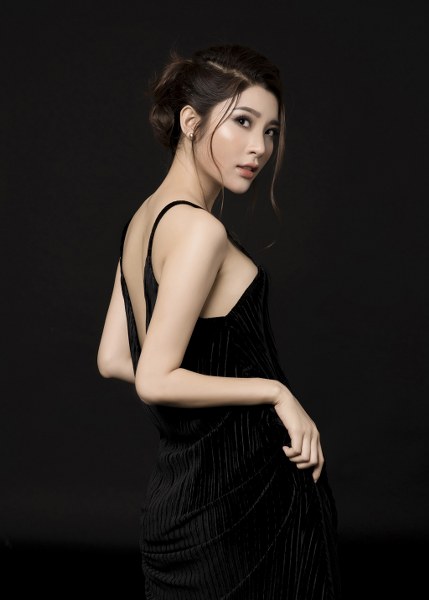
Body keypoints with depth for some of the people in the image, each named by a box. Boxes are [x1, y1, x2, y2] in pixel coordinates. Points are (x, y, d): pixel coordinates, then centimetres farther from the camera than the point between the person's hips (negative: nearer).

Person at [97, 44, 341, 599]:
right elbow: (156, 381, -23)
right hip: (243, 495, -9)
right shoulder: (200, 230, -20)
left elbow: (112, 359, 12)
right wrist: (275, 391, -17)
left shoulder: (143, 219, 8)